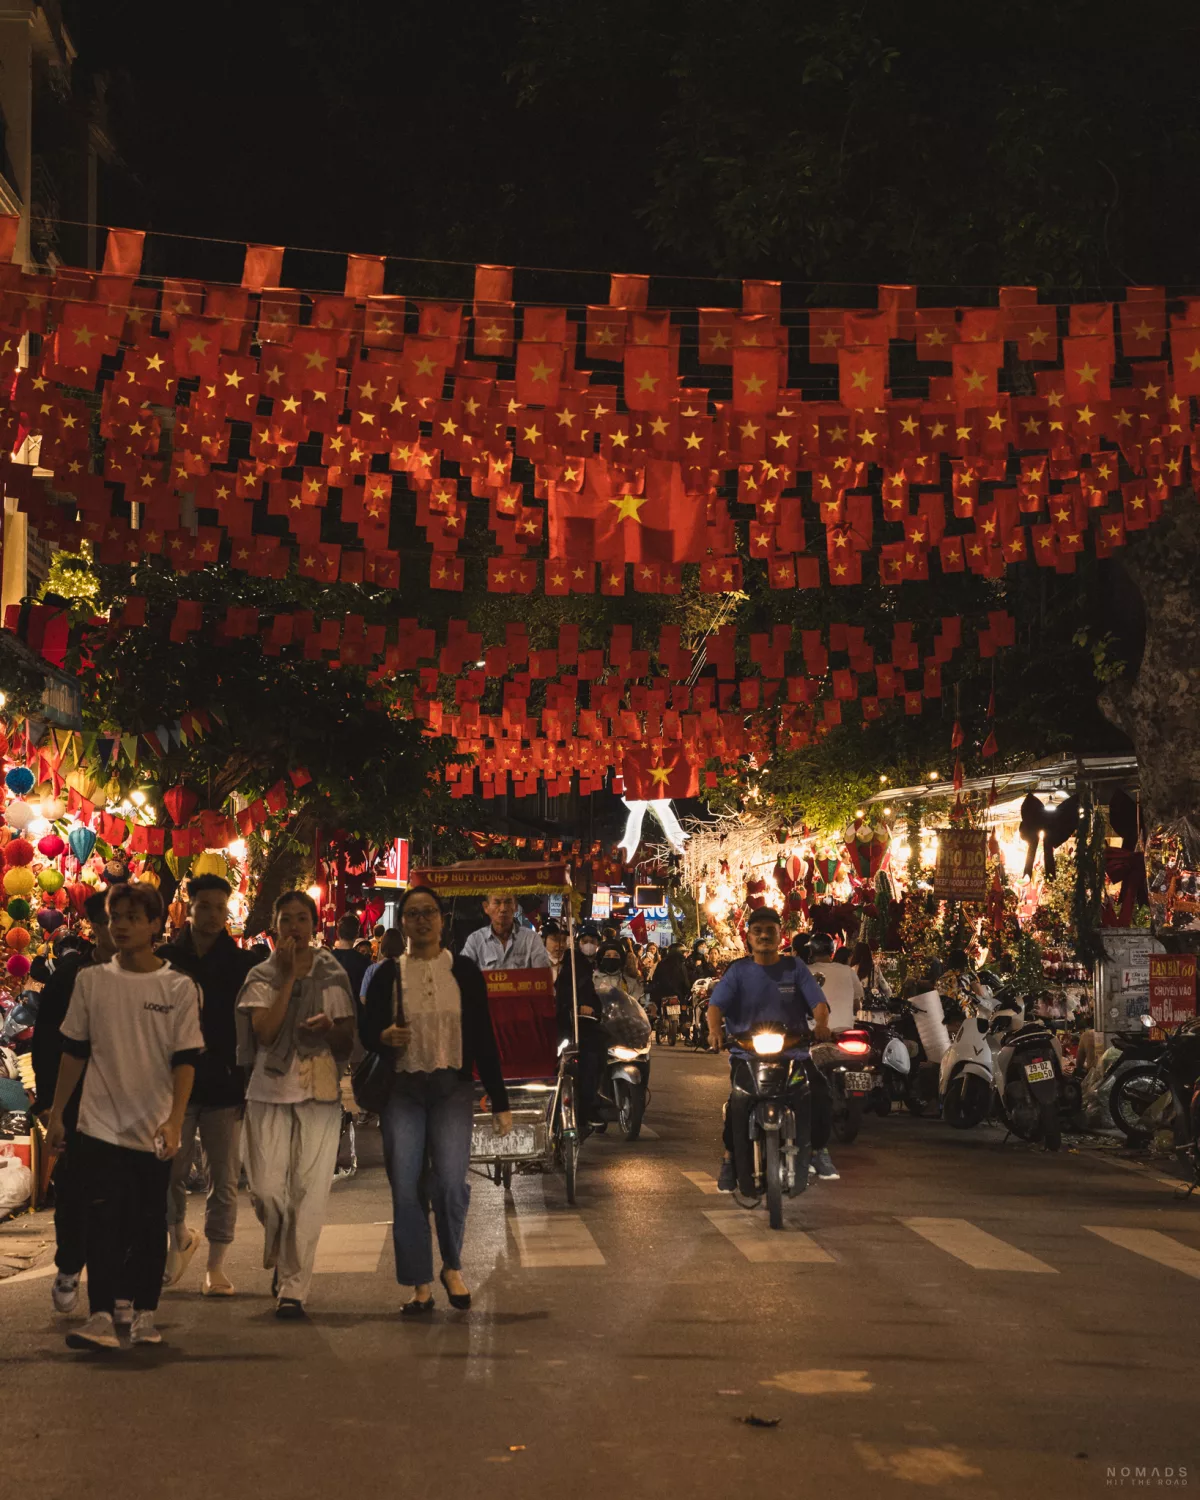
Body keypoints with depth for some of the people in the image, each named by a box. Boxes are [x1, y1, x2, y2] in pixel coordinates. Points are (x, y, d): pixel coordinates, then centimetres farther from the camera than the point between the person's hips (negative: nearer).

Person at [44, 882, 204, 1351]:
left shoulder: (179, 988, -1)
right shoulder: (91, 980, 4)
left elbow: (185, 1061, -3)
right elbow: (74, 1051, 10)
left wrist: (174, 1120, -14)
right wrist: (56, 1114, 9)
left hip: (155, 1130, 0)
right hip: (102, 1124, 0)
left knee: (150, 1224, 6)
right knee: (104, 1220, -8)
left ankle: (144, 1315, 17)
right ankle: (100, 1317, -9)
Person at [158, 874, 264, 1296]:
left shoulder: (242, 963, 0)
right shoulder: (165, 959, 1)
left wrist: (246, 1083, -7)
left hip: (225, 1087, 0)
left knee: (224, 1180, 3)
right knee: (169, 1173, 0)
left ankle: (216, 1266, 14)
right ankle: (180, 1236, 28)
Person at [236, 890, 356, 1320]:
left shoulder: (332, 975, 9)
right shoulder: (262, 976, 6)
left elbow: (348, 1042, 11)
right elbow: (265, 1031, -10)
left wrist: (330, 1027, -12)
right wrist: (288, 977, -10)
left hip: (319, 1091, 0)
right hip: (270, 1089, 0)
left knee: (308, 1191, -6)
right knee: (266, 1189, -6)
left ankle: (293, 1287, 1)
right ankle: (280, 1257, 25)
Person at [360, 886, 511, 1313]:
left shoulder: (464, 972, 6)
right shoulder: (387, 974, 7)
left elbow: (484, 1038, 7)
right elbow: (367, 1034, 9)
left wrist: (499, 1102, 5)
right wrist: (385, 1038, -16)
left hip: (453, 1088, -1)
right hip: (402, 1089, 1)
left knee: (451, 1182, -15)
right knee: (405, 1188, -4)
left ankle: (452, 1268, 9)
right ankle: (420, 1286, 8)